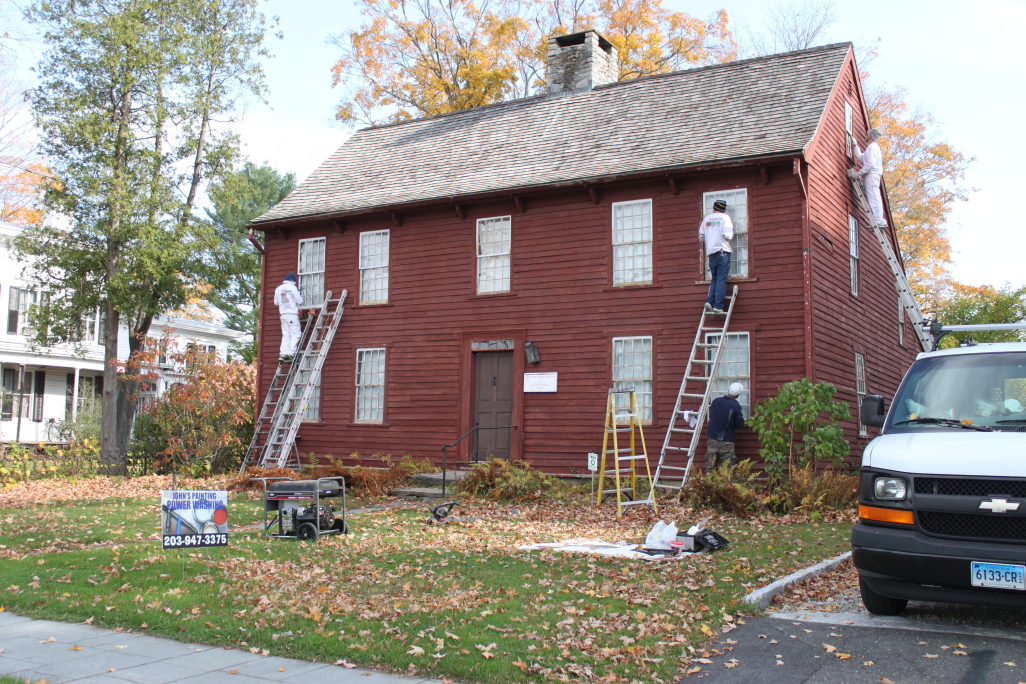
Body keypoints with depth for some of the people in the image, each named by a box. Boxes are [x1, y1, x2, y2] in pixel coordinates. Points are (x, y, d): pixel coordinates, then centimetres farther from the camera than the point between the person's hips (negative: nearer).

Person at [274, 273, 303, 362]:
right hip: (292, 314, -7)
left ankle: (283, 353, -1)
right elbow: (299, 301, -7)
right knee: (295, 335, -4)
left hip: (283, 314, 7)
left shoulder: (278, 289, 14)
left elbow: (276, 302, 21)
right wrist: (301, 297, 14)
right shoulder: (292, 288, -7)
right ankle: (291, 353, -14)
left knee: (286, 335, 8)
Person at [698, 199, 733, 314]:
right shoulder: (725, 217, -1)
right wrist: (731, 233, 10)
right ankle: (718, 306, -11)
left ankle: (709, 301, -4)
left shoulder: (706, 219, 13)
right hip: (722, 251, -4)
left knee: (714, 280, 12)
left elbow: (701, 236, 15)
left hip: (711, 253, 5)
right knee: (721, 280, -6)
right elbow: (727, 235, -12)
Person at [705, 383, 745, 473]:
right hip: (726, 441, -4)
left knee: (710, 467, 8)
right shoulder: (735, 406, -12)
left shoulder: (715, 401, 2)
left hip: (712, 439, 4)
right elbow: (740, 424, -7)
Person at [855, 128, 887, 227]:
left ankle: (878, 221, -18)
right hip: (871, 175, 10)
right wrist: (855, 145, 27)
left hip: (871, 175, -10)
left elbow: (871, 164, -17)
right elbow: (861, 157, 23)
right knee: (874, 198, 7)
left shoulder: (872, 146, -8)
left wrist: (860, 173, -14)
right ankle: (879, 220, 3)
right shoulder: (875, 147, 23)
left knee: (873, 198, -13)